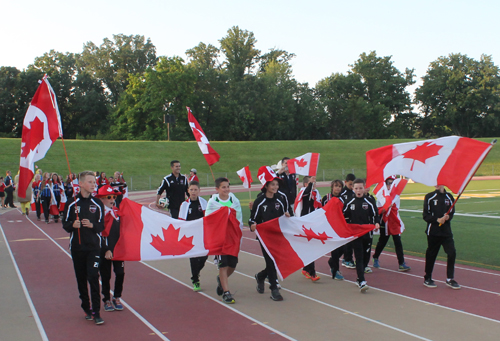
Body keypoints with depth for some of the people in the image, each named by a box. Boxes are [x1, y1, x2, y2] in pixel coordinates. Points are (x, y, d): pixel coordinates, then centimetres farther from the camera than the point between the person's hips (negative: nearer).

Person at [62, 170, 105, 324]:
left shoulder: (97, 203, 2)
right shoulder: (72, 202, 0)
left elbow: (101, 226, 4)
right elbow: (65, 224, 3)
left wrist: (92, 225, -16)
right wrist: (73, 225, -17)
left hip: (93, 246, -1)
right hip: (77, 247, 1)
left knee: (93, 277, -11)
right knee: (81, 278, 8)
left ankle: (96, 312, -6)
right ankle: (87, 309, 23)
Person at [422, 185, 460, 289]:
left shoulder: (449, 197, 7)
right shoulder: (429, 197, -2)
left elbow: (452, 212, 11)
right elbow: (426, 215, -3)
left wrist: (448, 217, -11)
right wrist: (437, 220, -17)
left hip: (446, 231, 3)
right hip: (433, 232, -3)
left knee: (452, 253, -5)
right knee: (431, 254, 5)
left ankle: (450, 279, 10)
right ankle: (427, 279, 21)